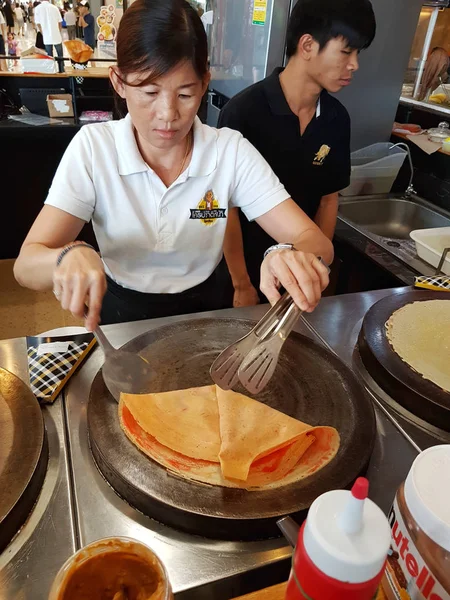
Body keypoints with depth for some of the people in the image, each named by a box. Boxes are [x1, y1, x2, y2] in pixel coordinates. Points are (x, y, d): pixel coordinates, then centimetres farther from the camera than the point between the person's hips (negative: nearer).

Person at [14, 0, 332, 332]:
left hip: (200, 309, 1)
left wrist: (297, 258, -39)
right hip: (122, 314, 0)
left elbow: (316, 241, -16)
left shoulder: (231, 150, -12)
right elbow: (26, 264, -16)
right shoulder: (92, 147, -12)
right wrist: (68, 256, -39)